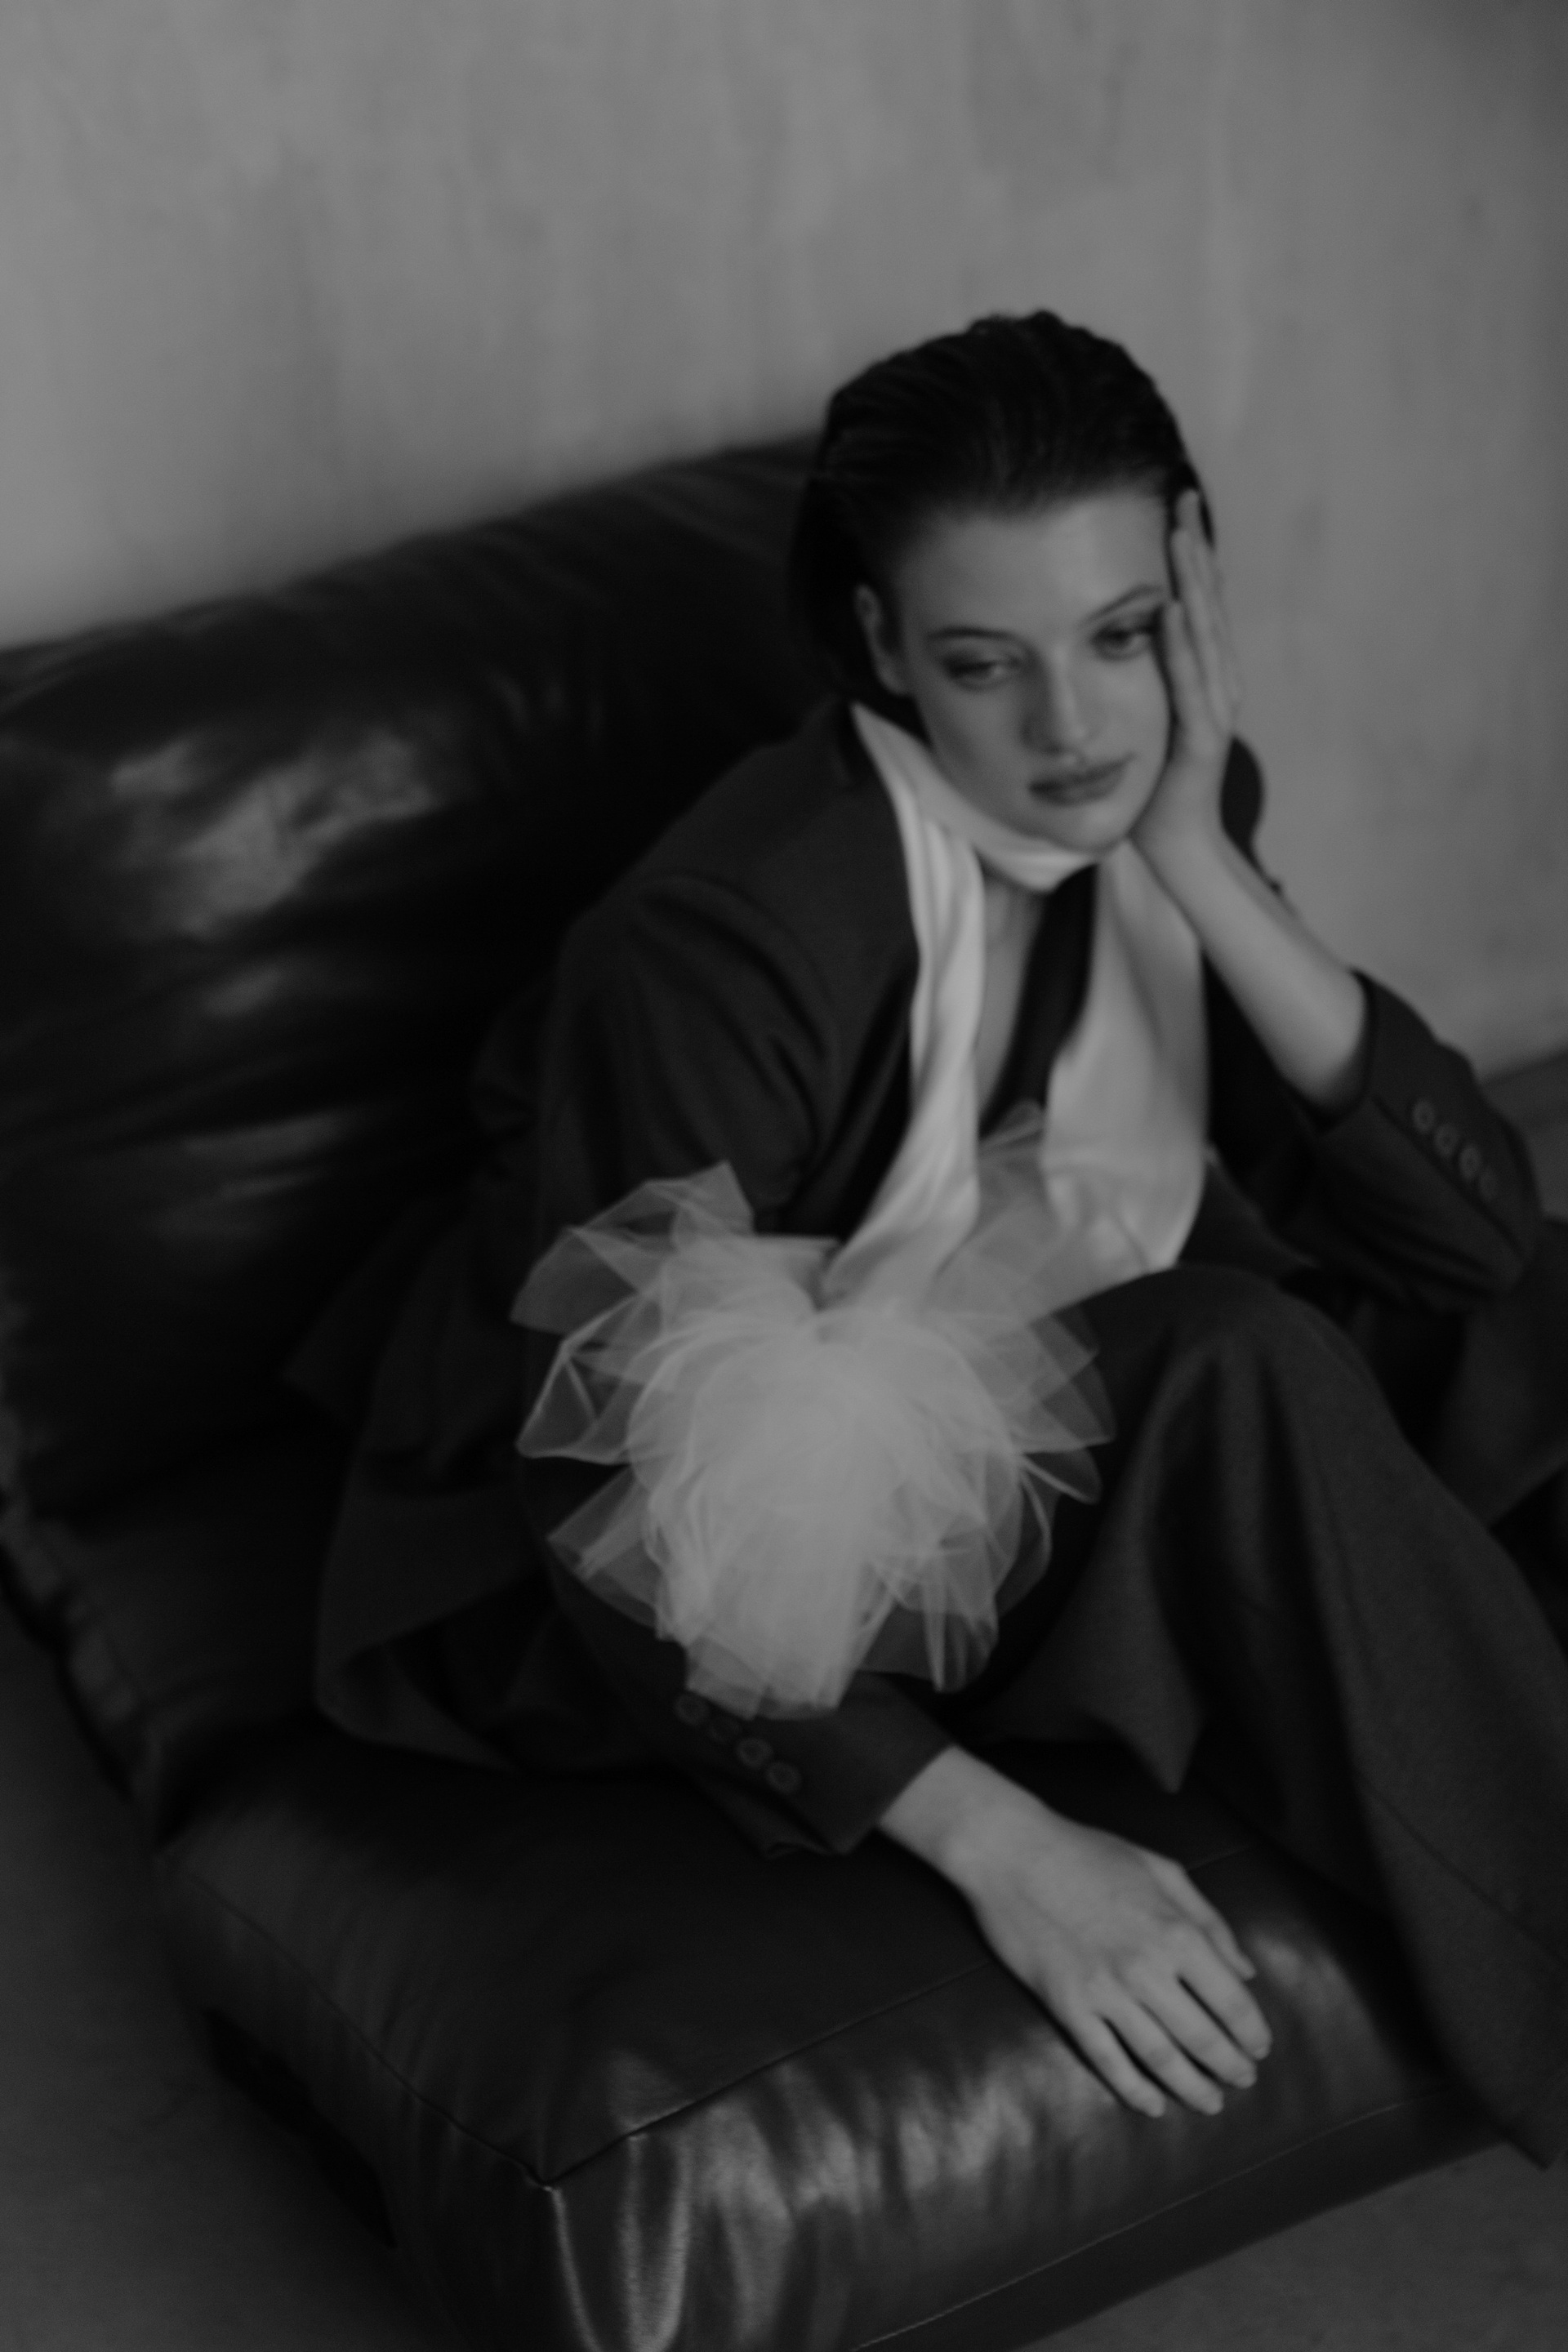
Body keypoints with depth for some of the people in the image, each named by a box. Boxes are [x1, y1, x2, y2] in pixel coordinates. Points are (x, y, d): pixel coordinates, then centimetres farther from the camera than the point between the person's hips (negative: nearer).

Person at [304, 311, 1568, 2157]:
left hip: (1023, 1399, 7)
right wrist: (996, 1843, -33)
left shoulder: (1154, 805, -11)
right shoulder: (723, 944, -30)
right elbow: (641, 1541, -27)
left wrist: (1202, 868, -27)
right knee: (1244, 1383, -30)